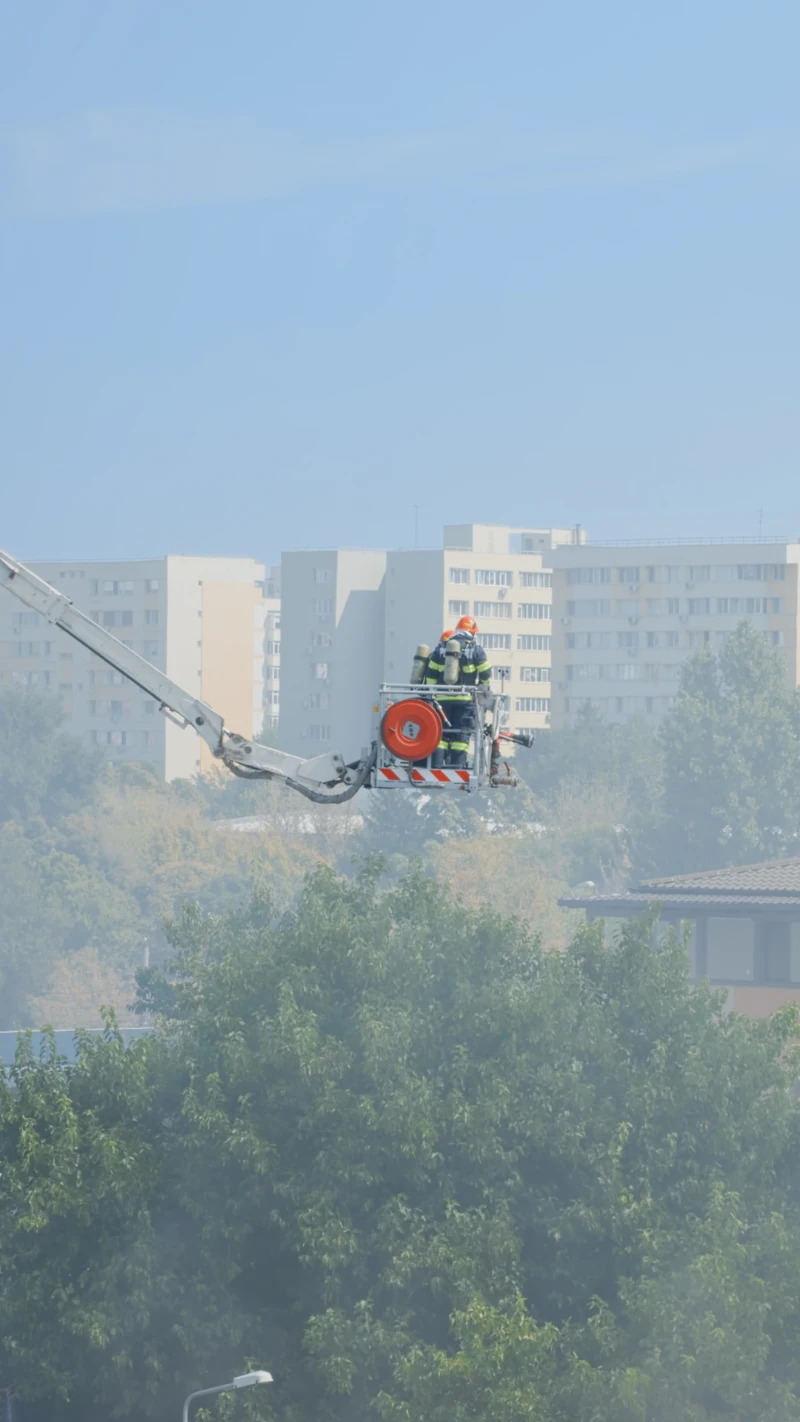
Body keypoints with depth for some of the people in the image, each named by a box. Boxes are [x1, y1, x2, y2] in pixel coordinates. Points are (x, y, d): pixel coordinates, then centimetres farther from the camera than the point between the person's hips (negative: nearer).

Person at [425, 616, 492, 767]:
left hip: (443, 698, 2)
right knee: (461, 735, -1)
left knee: (441, 733, 5)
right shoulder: (475, 649, 0)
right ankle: (457, 767, -8)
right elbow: (486, 675, 3)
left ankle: (436, 766, -3)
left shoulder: (441, 648, 9)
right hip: (465, 698, -2)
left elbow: (431, 675, 9)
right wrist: (483, 689, 22)